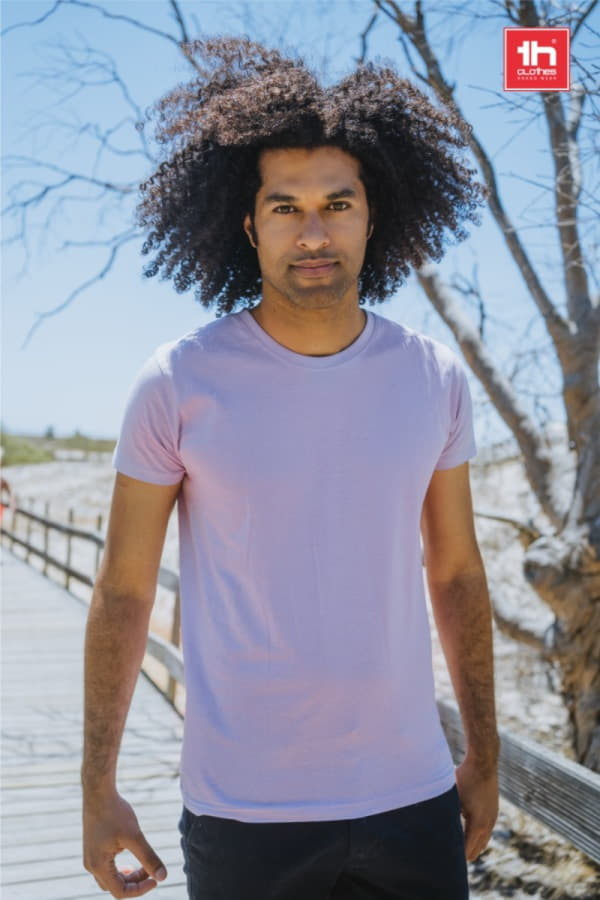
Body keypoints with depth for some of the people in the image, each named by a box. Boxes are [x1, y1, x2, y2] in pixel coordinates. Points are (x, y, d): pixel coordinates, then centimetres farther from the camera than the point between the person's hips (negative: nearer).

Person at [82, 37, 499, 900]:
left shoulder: (435, 378, -3)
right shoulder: (179, 383, -10)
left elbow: (456, 574, 6)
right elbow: (123, 590, -3)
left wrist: (485, 756, 10)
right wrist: (98, 787, -1)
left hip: (413, 800, 3)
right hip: (242, 812, -2)